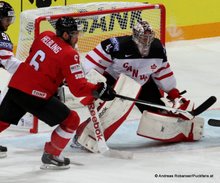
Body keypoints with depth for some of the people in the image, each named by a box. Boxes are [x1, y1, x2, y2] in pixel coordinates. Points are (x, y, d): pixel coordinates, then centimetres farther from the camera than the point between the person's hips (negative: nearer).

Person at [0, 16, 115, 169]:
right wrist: (99, 90, -11)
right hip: (36, 96, -7)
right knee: (71, 120, 6)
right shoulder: (69, 54, -14)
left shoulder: (45, 36, 6)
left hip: (15, 86, 7)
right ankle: (51, 156, 14)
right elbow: (78, 88, -17)